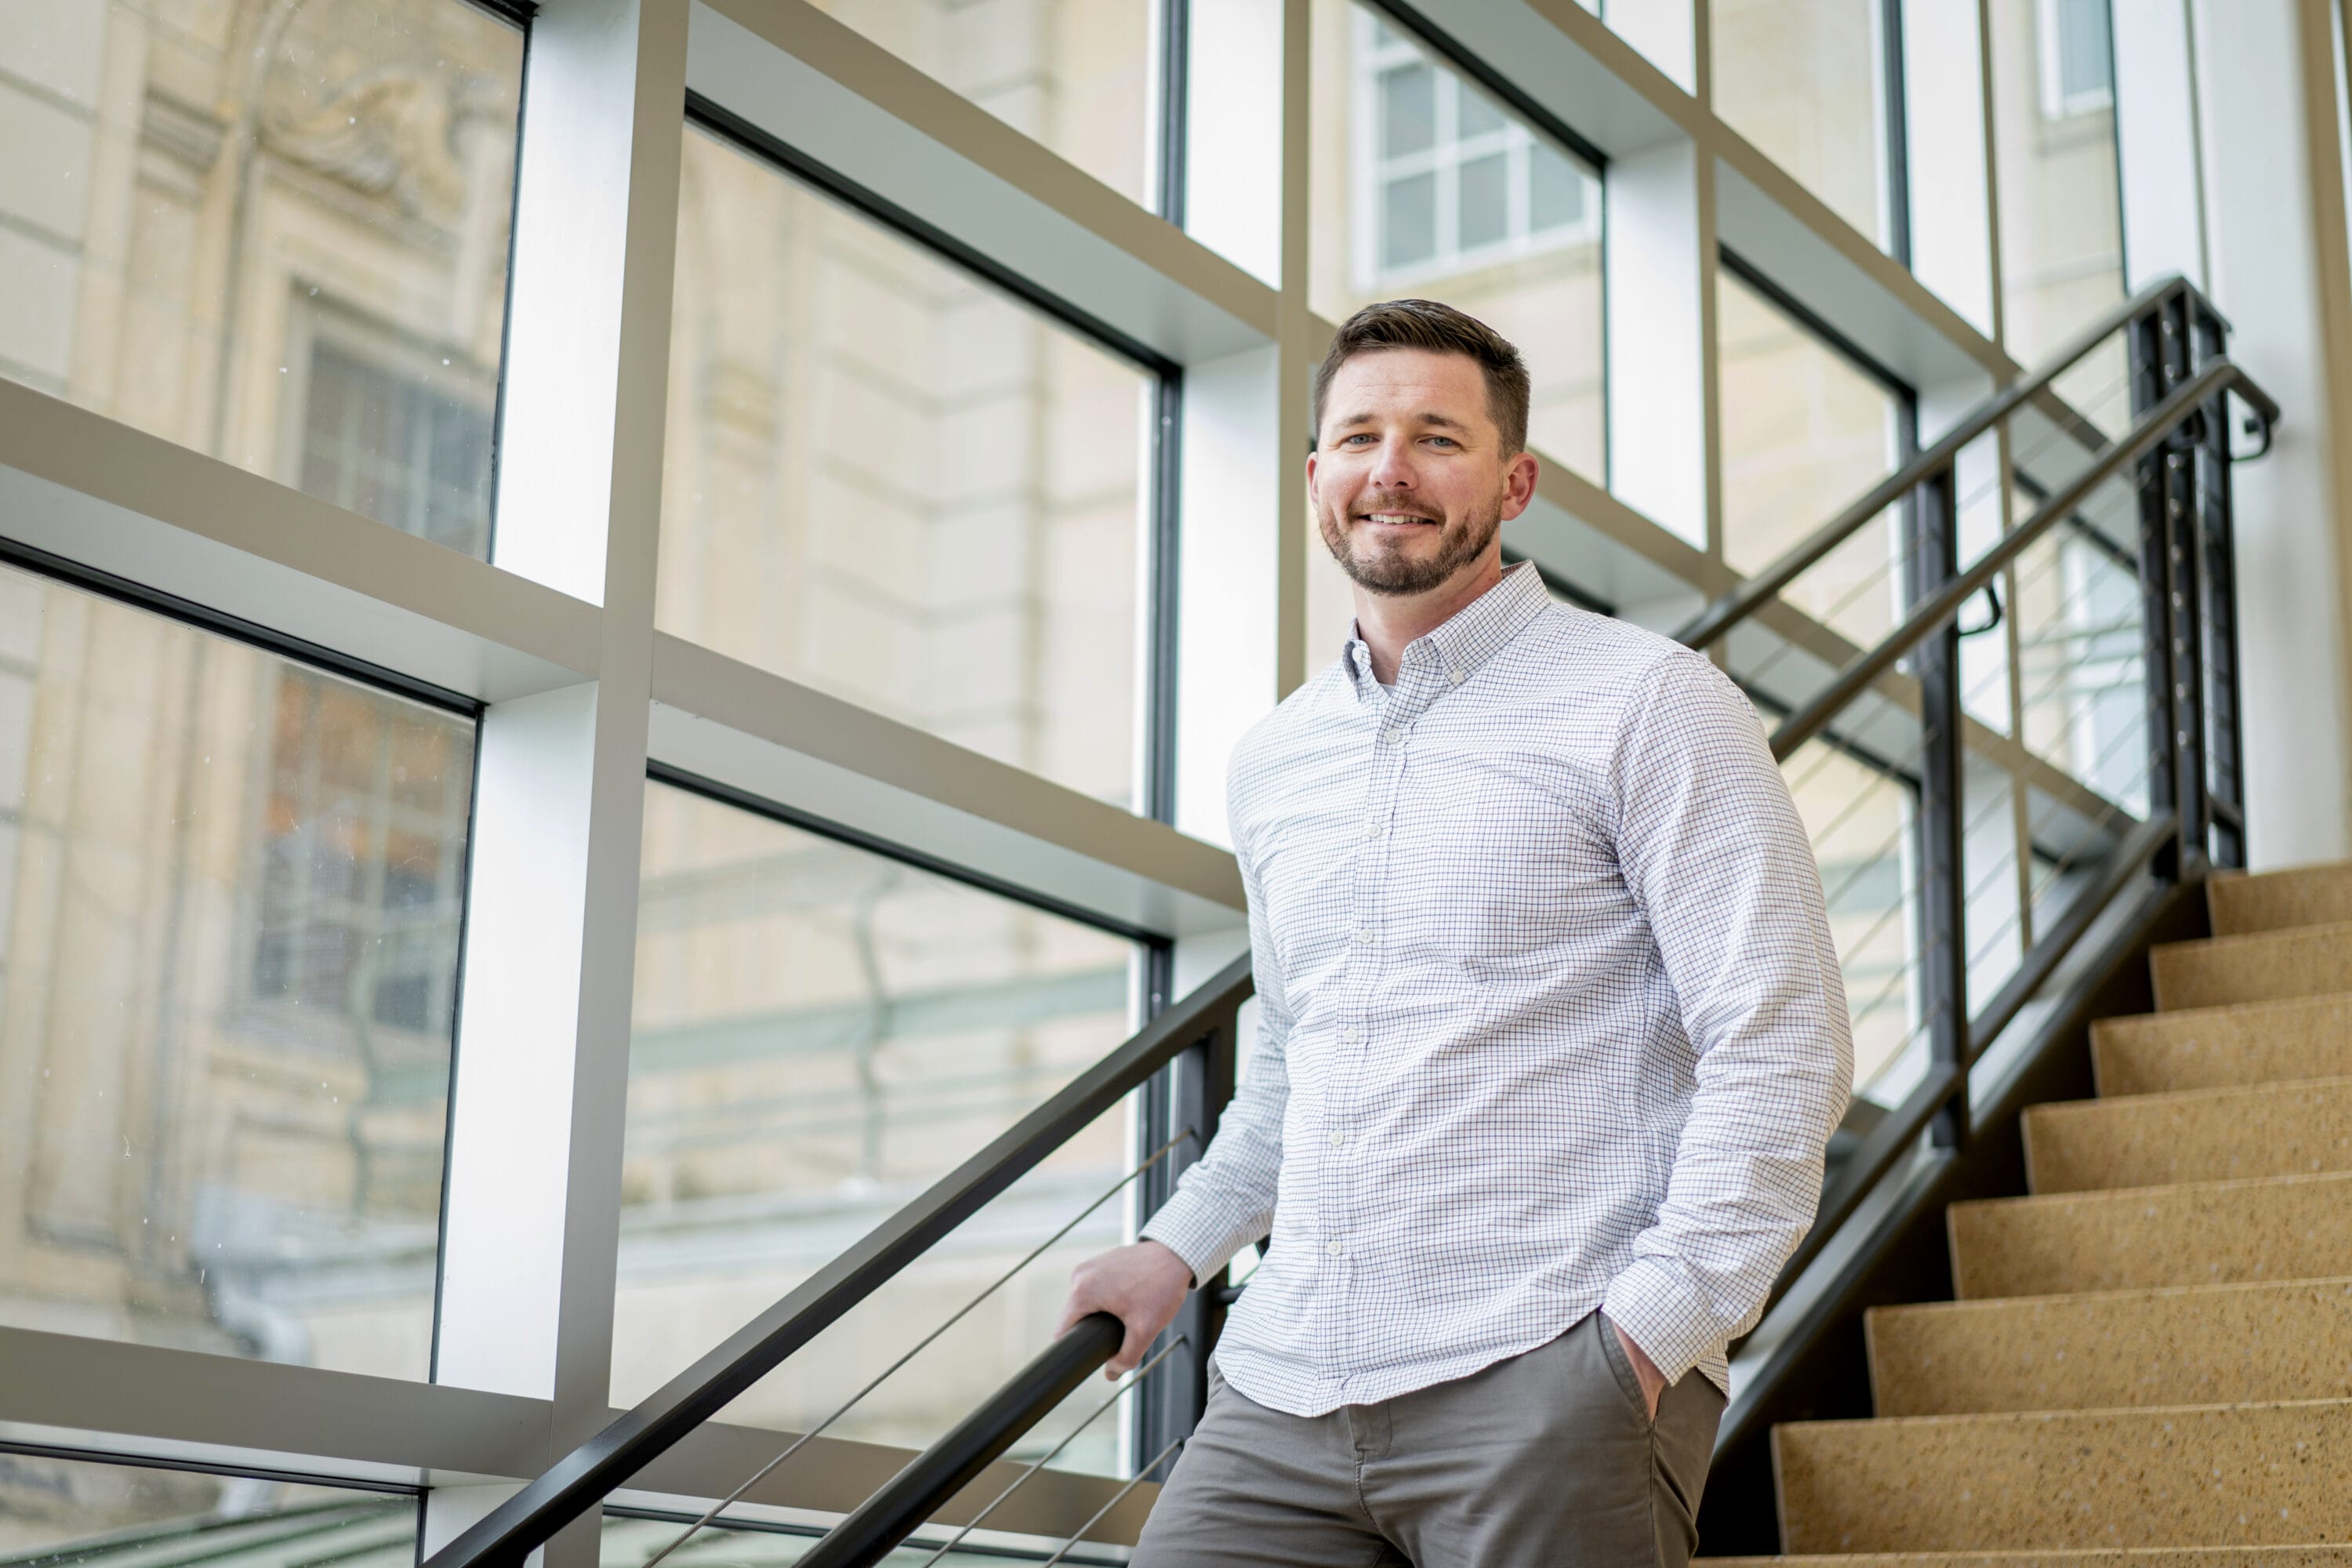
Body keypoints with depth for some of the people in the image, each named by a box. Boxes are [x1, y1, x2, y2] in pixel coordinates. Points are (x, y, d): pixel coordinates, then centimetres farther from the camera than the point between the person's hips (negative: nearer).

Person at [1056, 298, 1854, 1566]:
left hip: (1545, 1388, -5)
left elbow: (1781, 1055, -10)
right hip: (1284, 1391, 5)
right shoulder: (1270, 761, 16)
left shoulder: (1645, 703, -3)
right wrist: (1179, 1249, 19)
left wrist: (1646, 1333, -16)